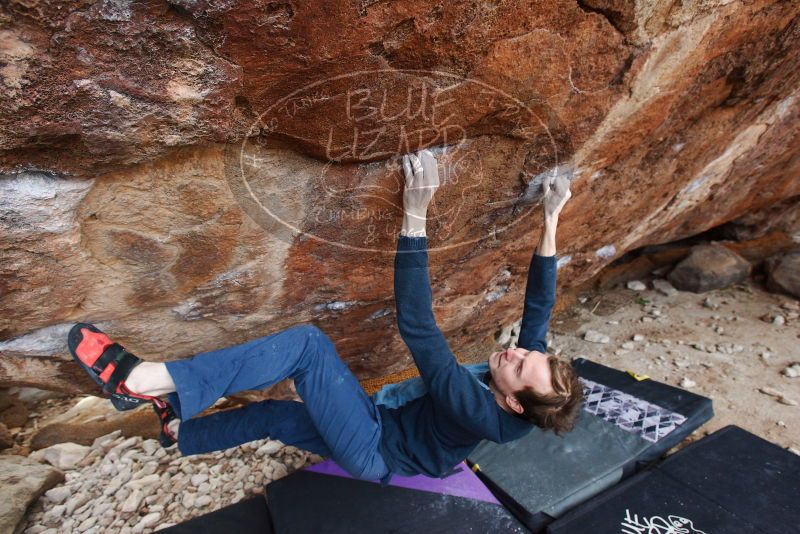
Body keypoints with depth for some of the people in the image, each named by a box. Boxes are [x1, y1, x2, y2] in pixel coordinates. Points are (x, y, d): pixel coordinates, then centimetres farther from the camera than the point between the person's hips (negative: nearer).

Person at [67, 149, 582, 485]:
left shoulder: (479, 412, -33)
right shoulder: (528, 374, -11)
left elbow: (418, 328, -42)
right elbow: (539, 304, -5)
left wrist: (415, 217, -47)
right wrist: (550, 224, -12)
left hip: (374, 451, -8)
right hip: (382, 426, 8)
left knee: (309, 342, -28)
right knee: (275, 415, 17)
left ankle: (142, 380, -24)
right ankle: (181, 430, 40)